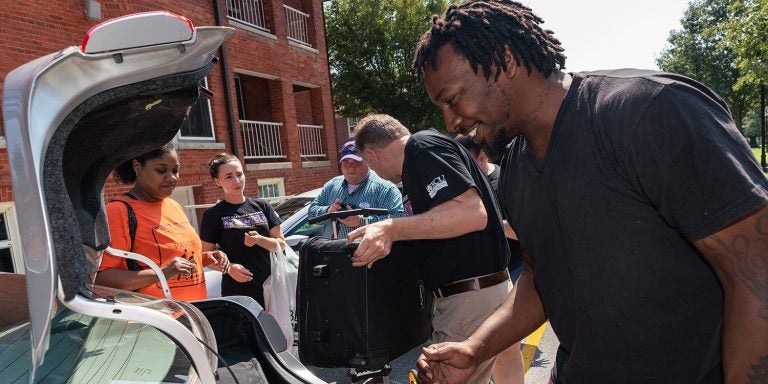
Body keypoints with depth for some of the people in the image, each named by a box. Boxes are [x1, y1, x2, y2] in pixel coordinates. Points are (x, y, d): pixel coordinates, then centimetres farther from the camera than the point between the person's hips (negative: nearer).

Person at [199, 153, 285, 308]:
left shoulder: (262, 206, 8)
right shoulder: (213, 215, -1)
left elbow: (281, 244, 8)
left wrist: (259, 239, -10)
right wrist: (228, 267, -18)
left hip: (269, 288, 3)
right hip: (237, 293, -3)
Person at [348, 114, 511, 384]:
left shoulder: (422, 146, -13)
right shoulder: (419, 156, 17)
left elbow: (472, 213, -25)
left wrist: (392, 229, -26)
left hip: (472, 297, -10)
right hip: (475, 291, 10)